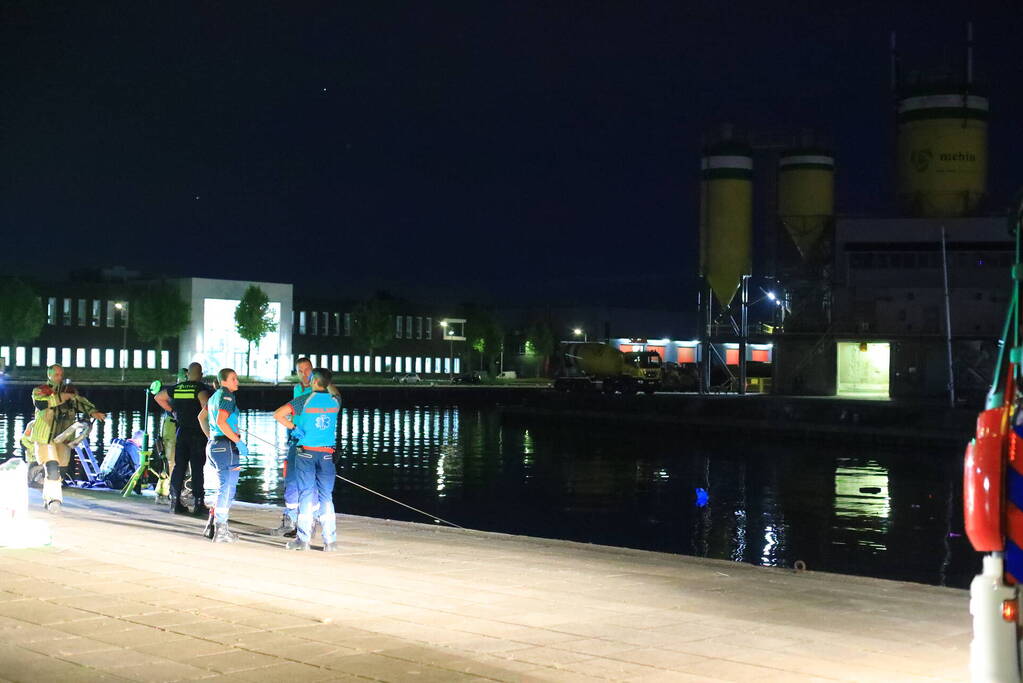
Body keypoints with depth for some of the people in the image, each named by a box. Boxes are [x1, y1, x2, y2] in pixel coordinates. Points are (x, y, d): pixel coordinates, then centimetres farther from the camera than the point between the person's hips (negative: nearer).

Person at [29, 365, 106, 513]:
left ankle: (47, 499, 25)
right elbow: (40, 402, -18)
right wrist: (61, 397, -19)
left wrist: (93, 411, -21)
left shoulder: (70, 391, 13)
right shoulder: (39, 390, 4)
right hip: (45, 435, -4)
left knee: (53, 469, 10)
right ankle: (55, 499, -19)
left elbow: (81, 401, -2)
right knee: (52, 468, -19)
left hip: (63, 437, 4)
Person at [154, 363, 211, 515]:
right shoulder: (202, 388, -8)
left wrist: (171, 410, 21)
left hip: (181, 432, 4)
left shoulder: (176, 388, 9)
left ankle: (175, 502, 9)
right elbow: (205, 405, -26)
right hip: (198, 433, -4)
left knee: (179, 466, 8)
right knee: (197, 468, -2)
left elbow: (158, 397, 24)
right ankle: (198, 504, -2)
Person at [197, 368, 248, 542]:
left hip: (213, 444, 9)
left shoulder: (215, 396, 17)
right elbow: (221, 421, -24)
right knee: (227, 490, -4)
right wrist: (239, 441, -21)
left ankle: (213, 524, 19)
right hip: (226, 445, -9)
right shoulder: (227, 396, -11)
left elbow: (201, 416, 29)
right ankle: (220, 531, -1)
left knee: (223, 489, 19)